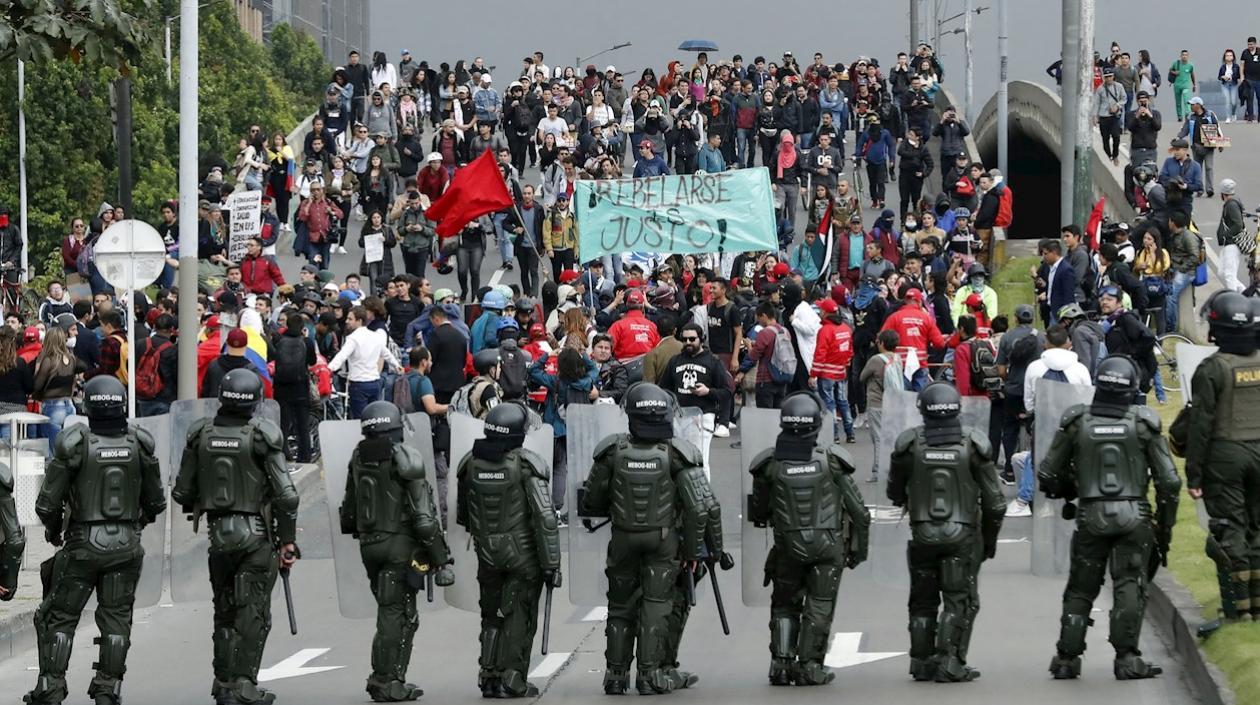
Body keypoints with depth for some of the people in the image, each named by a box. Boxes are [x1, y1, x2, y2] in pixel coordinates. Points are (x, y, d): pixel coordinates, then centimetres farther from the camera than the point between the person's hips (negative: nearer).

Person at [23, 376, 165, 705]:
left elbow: (47, 504, -9)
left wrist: (53, 530, 12)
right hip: (126, 545, 2)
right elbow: (156, 502, 6)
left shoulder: (75, 444, -12)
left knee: (59, 617, 8)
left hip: (83, 545, -2)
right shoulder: (139, 445, -3)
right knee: (115, 618, 11)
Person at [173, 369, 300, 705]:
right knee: (253, 613, 1)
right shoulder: (262, 435, -11)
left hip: (218, 534, 4)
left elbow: (182, 493, 6)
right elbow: (286, 494, -14)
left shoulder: (201, 434, 0)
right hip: (256, 534, -4)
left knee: (225, 610, 16)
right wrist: (288, 540, -4)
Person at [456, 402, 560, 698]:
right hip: (523, 552, -4)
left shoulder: (471, 463, 0)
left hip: (486, 552, 4)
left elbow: (462, 515, 12)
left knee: (492, 616, 16)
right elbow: (545, 519, -16)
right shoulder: (527, 465, -14)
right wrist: (551, 563, -11)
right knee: (519, 617, 4)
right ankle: (512, 679, 1)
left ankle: (489, 676, 14)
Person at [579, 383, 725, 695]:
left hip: (623, 539, 1)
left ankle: (616, 674, 16)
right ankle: (650, 674, 0)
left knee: (620, 606, 14)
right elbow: (703, 507, -16)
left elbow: (590, 502, -1)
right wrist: (694, 549, -5)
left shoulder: (613, 452, -11)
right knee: (656, 605, 4)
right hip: (663, 540, -1)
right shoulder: (677, 454, -15)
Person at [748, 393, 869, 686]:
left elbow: (759, 511, 3)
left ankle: (781, 662, 7)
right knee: (819, 607, 8)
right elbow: (858, 511, -4)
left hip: (788, 546, 1)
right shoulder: (831, 461, -11)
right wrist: (859, 549, 9)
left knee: (784, 605, 16)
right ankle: (809, 666, 4)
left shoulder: (770, 464, -10)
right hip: (828, 545, -1)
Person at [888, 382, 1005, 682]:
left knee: (922, 601, 14)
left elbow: (895, 494, 9)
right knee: (960, 601, 3)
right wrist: (990, 539, 11)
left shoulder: (910, 444, -6)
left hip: (922, 534, 2)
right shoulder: (973, 445, -8)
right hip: (962, 534, -2)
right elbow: (993, 501, -3)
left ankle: (921, 661, 15)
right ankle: (949, 661, -8)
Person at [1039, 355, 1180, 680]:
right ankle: (1126, 658, -5)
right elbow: (1169, 480, -3)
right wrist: (1165, 525, 9)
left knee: (1080, 589, 12)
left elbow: (1047, 474, 3)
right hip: (1134, 517, -1)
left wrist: (1069, 490, 24)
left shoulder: (1076, 422, -2)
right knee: (1130, 587, 2)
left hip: (1090, 517, 1)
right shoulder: (1143, 423, -3)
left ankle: (1067, 658, 14)